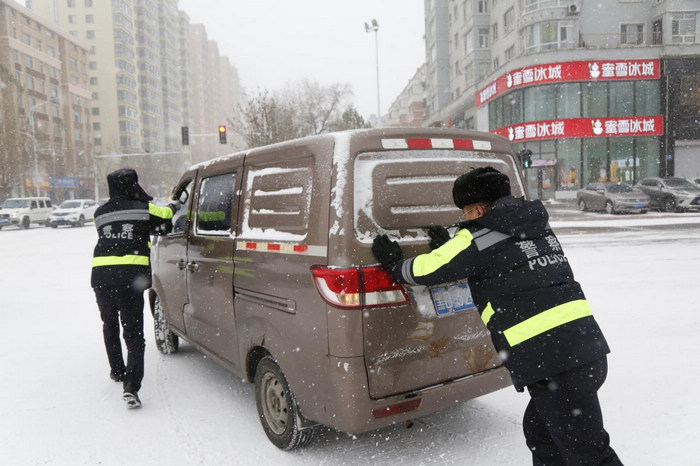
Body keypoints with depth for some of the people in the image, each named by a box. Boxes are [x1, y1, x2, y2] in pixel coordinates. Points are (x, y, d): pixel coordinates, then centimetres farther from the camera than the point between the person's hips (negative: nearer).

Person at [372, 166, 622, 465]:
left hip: (554, 362, -9)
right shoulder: (537, 227, 15)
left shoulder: (477, 239, -8)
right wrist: (449, 248, 34)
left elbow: (425, 271, 1)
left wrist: (395, 265, 21)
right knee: (540, 433, 24)